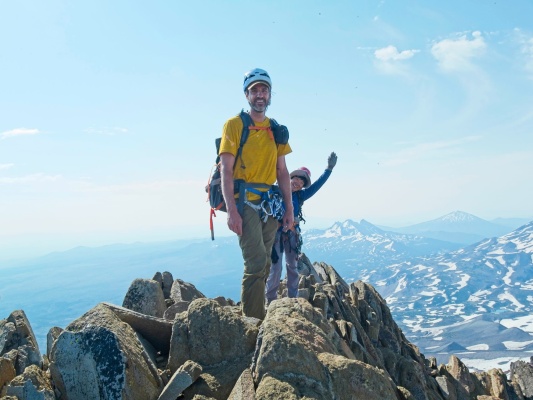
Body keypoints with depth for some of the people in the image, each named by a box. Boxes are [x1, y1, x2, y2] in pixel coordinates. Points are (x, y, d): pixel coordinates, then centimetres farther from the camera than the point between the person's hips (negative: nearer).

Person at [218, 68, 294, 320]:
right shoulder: (234, 125, -1)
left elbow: (282, 171, 15)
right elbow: (226, 171, -8)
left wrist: (289, 208, 8)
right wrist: (232, 211, -17)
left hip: (270, 204, 6)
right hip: (245, 202, -5)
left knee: (263, 266, 8)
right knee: (257, 262, -15)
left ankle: (252, 316, 19)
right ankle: (254, 322, -6)